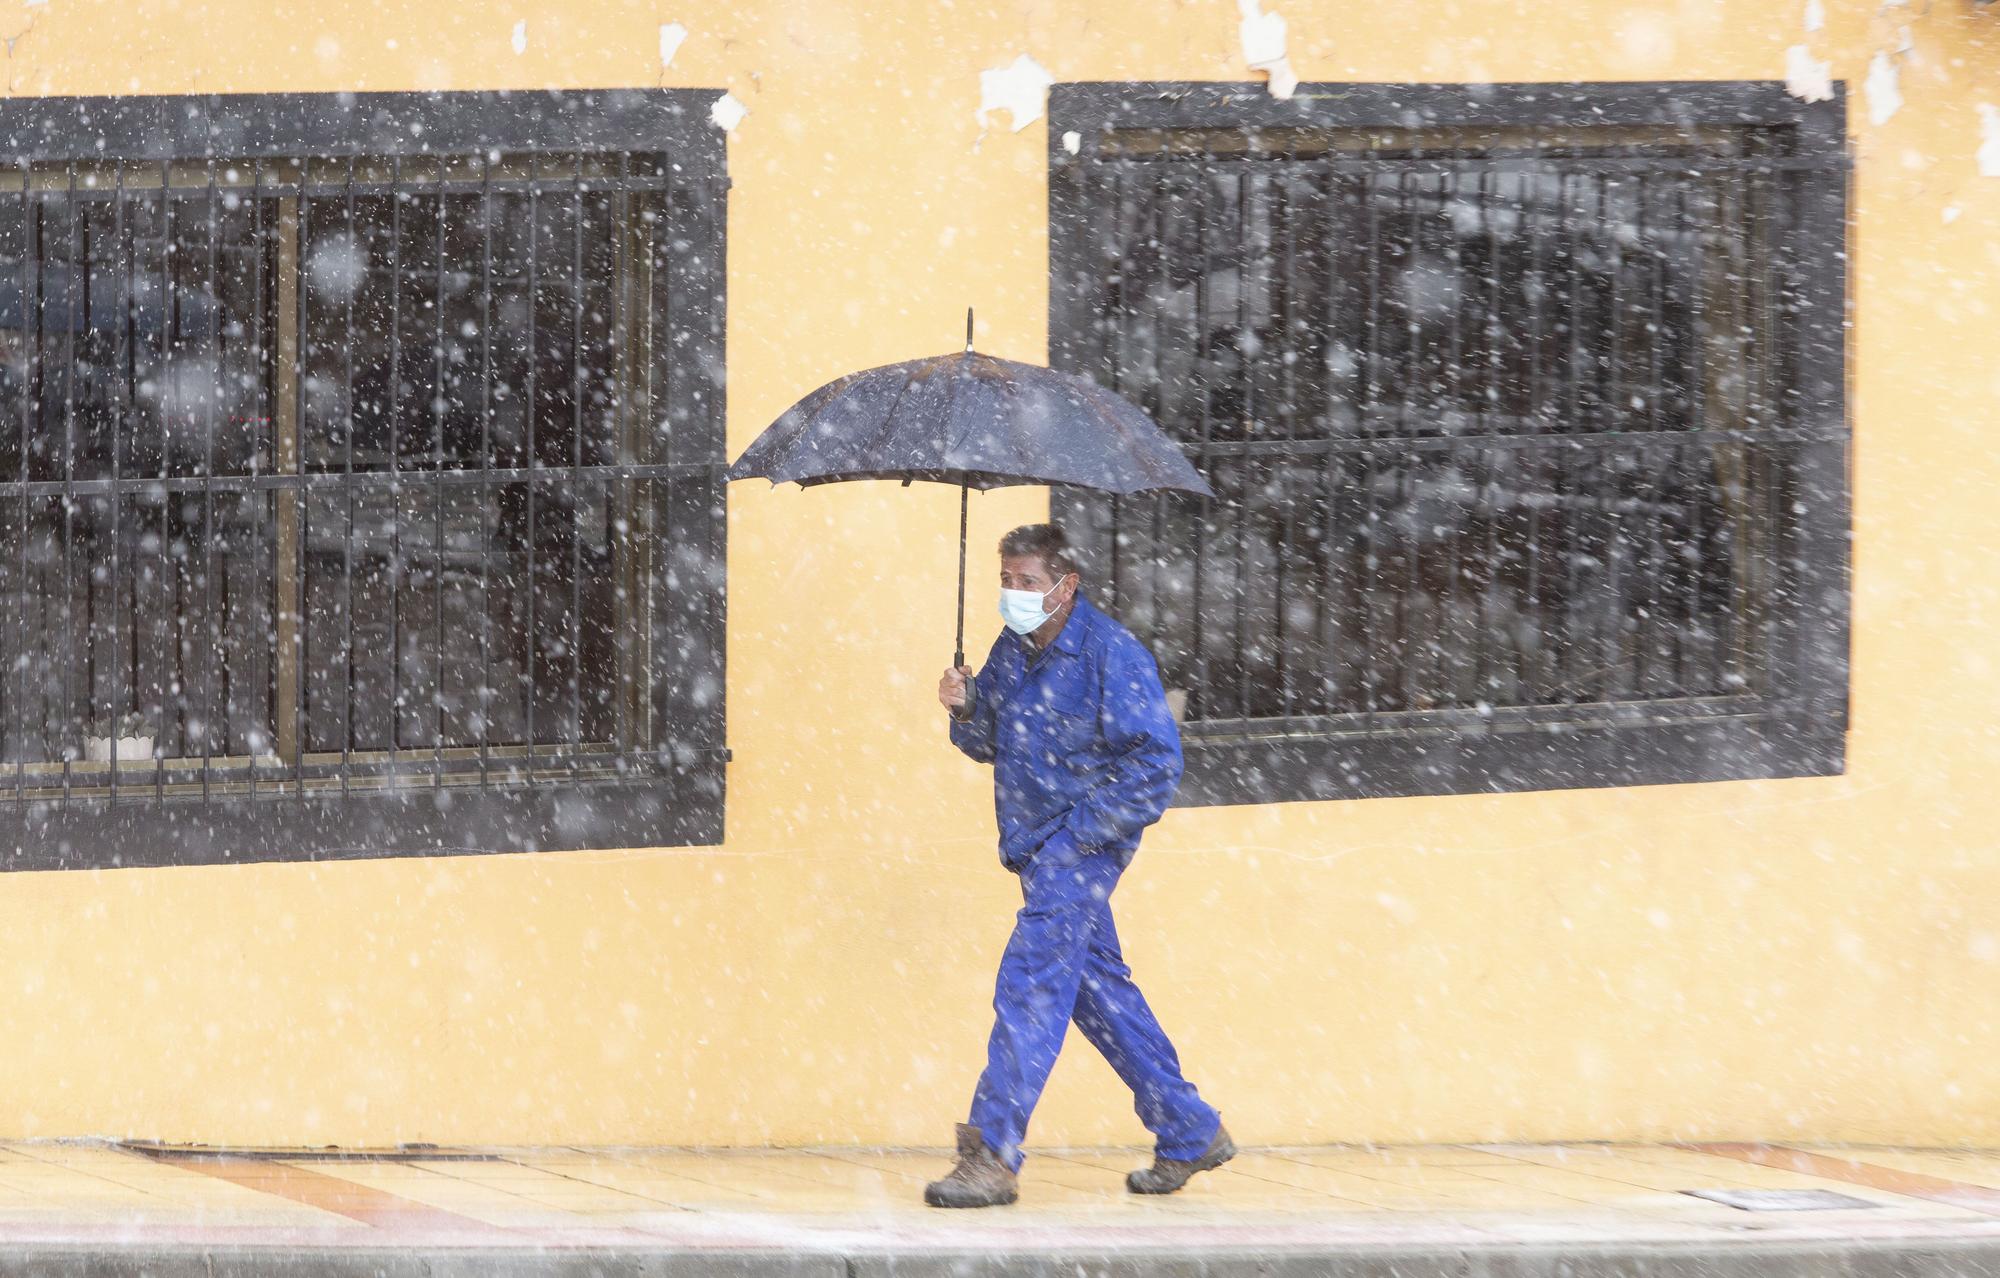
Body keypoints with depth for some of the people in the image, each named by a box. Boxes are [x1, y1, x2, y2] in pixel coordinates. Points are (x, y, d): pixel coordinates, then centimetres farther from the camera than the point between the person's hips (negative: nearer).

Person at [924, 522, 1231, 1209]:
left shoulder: (1110, 653, -15)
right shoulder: (1011, 650, 9)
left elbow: (1157, 763, -17)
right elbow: (991, 743, 18)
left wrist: (1076, 836, -18)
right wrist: (966, 710, -6)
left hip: (1084, 847, -9)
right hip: (1037, 845, 9)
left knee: (1029, 982, -16)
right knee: (1099, 986, 13)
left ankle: (992, 1157, -19)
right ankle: (1190, 1133, 24)